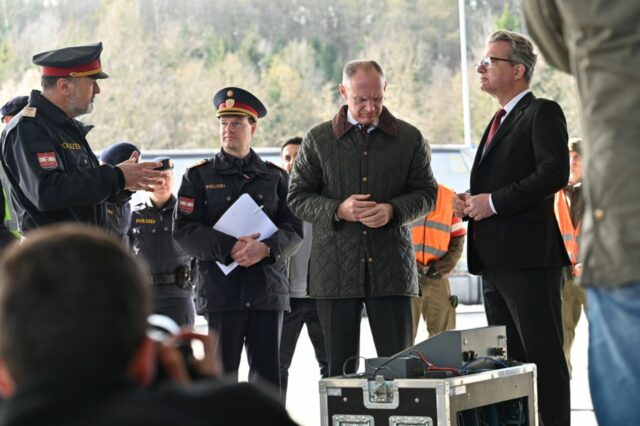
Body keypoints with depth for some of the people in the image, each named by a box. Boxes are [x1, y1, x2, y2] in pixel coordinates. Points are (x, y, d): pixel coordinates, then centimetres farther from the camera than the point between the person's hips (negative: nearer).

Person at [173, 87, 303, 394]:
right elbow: (183, 231, -2)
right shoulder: (199, 176, 8)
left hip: (268, 289, 2)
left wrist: (266, 248, -17)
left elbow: (294, 230, 4)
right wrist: (229, 248, -15)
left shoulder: (275, 177, 13)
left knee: (267, 374, 2)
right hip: (220, 288, -2)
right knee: (222, 372, -1)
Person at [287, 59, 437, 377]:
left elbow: (427, 194, 8)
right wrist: (338, 209, -13)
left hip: (391, 267, 0)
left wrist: (393, 210, -12)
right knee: (340, 366, 5)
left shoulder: (409, 139, 8)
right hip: (335, 270, 0)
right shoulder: (318, 140, 7)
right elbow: (297, 198, 6)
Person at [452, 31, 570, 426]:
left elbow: (555, 172, -18)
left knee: (544, 357, -9)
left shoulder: (543, 113, -4)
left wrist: (493, 201, -18)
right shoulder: (500, 121, 23)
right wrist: (470, 203, 8)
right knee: (509, 360, 10)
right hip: (495, 260, 9)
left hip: (528, 256, -9)